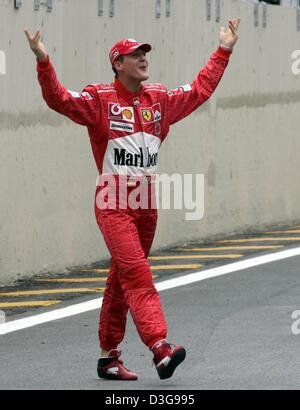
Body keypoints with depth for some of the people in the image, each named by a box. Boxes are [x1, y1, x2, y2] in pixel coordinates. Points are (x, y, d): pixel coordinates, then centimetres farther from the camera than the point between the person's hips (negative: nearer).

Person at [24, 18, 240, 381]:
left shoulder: (160, 99, 13)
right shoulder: (99, 99, -4)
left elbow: (199, 90, 25)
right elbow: (60, 100, -16)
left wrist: (223, 51, 26)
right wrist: (43, 62, -30)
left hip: (147, 203, 6)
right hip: (114, 204, -6)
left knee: (122, 279, 10)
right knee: (136, 272, -19)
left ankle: (108, 357, 16)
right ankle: (159, 347, -30)